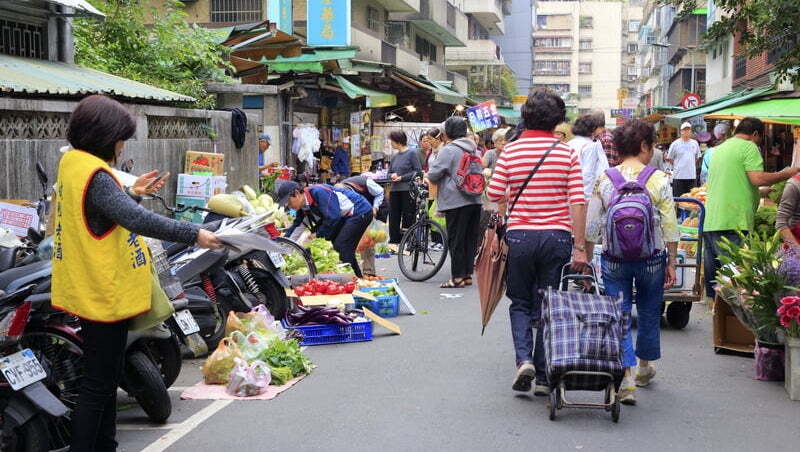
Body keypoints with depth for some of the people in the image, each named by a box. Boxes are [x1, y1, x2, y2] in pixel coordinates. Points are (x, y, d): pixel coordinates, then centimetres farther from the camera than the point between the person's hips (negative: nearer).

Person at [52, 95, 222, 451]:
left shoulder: (73, 163, 10)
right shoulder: (93, 175, -22)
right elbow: (136, 220, -32)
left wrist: (132, 192, 11)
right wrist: (193, 234, -32)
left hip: (96, 293, 11)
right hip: (105, 294, -11)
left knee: (106, 379, 20)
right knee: (98, 384, -3)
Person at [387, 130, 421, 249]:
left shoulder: (411, 154, -3)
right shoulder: (394, 157, 15)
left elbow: (418, 171, -9)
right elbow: (389, 172, 22)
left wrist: (402, 177, -12)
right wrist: (392, 176, -2)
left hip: (407, 190, -6)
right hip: (395, 190, 6)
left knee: (407, 216, -4)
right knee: (394, 217, 5)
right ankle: (394, 242, 11)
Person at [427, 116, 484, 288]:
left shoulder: (449, 150, -11)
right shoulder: (473, 150, 13)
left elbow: (433, 175, -12)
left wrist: (428, 176, 10)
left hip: (456, 201, -7)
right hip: (475, 200, 7)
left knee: (456, 240, -2)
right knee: (471, 239, 10)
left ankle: (457, 277, 0)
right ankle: (468, 274, 15)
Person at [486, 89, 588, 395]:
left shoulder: (510, 151, -1)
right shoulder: (567, 153, -2)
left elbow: (494, 195, -3)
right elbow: (577, 201, -6)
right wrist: (579, 247, -4)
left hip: (520, 235, 0)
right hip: (556, 236, 0)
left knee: (520, 303, 16)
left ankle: (524, 359, -5)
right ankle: (544, 377, 13)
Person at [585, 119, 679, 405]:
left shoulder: (604, 180, -1)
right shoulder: (659, 180, -6)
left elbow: (591, 227, 0)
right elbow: (670, 227, -6)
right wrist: (672, 263, 3)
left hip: (614, 261, 0)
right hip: (652, 259, 0)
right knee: (649, 314, 18)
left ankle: (626, 377, -7)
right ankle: (644, 368, 37)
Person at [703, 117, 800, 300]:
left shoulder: (719, 149, 23)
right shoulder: (749, 147, -3)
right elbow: (757, 179, -15)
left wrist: (764, 192, 37)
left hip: (710, 222, 8)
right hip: (733, 223, -8)